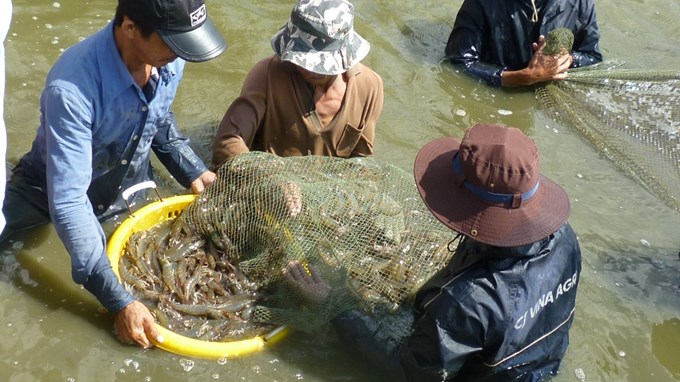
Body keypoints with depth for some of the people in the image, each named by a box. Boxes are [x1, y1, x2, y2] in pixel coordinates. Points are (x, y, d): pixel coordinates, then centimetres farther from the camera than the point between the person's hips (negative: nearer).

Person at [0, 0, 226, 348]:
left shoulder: (168, 60, -20)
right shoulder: (72, 89, -39)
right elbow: (68, 201, -38)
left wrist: (193, 171, -7)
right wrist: (118, 300, -41)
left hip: (130, 184, 5)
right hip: (57, 190, -4)